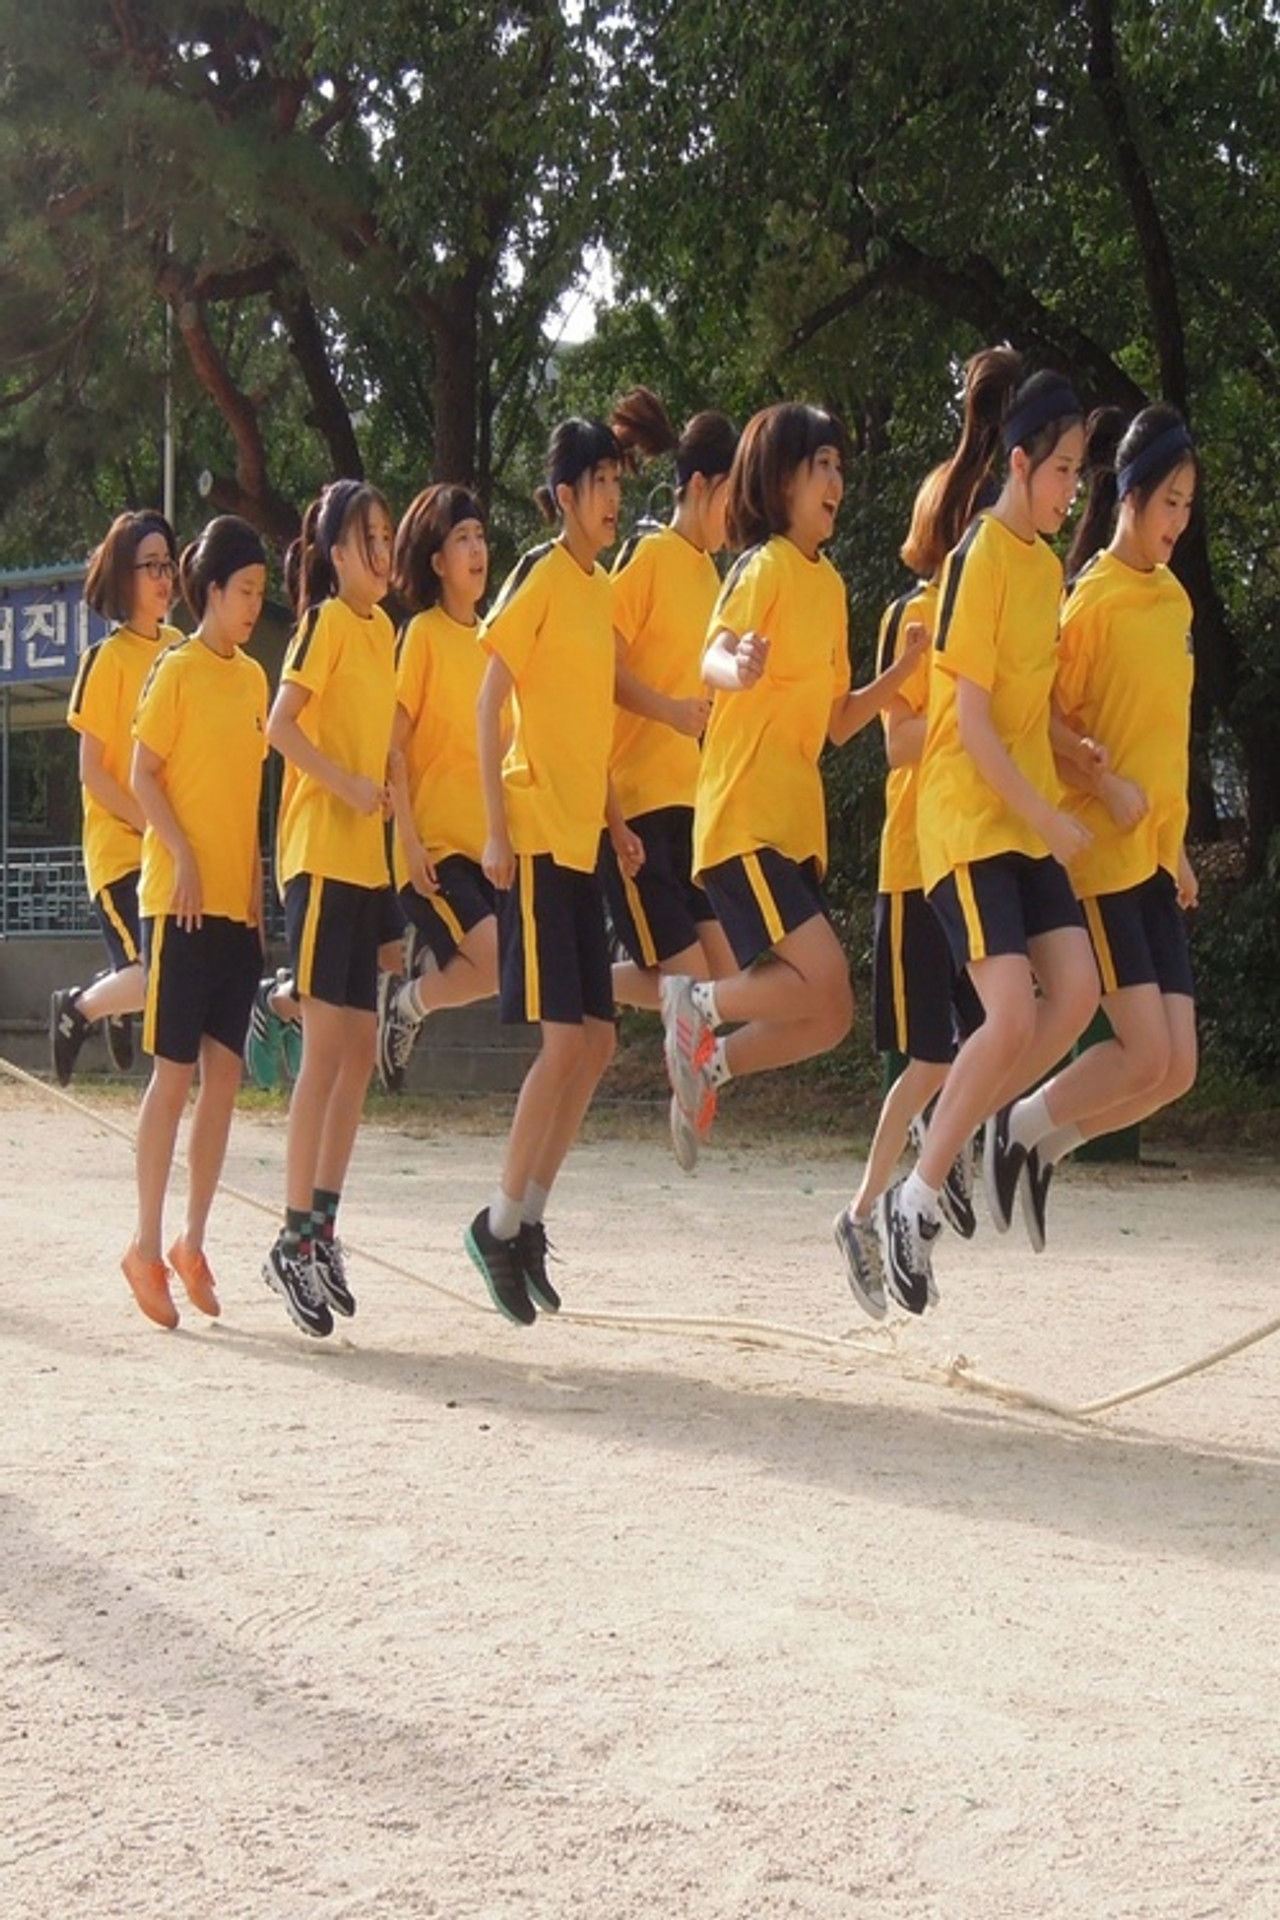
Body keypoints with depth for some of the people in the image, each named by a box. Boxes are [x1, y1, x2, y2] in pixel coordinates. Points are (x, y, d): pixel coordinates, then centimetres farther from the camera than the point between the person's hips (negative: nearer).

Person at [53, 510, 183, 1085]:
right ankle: (76, 1008, 11)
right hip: (120, 847, -6)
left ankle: (118, 1006, 28)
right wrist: (152, 824, -14)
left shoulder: (180, 649, 7)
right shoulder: (108, 658, -9)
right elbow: (92, 772, -9)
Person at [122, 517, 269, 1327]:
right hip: (182, 896, -6)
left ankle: (193, 1242, 12)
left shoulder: (253, 676, 13)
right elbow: (143, 775, -8)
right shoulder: (177, 671, -5)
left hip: (237, 901, 6)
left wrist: (257, 892, 13)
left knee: (225, 1071, 5)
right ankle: (147, 1245, 3)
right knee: (175, 1070, -4)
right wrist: (183, 859, -18)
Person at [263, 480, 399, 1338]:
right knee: (326, 1046, -9)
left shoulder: (382, 628, 15)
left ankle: (324, 1226, 15)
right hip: (323, 854, -8)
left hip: (366, 859, 8)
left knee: (360, 1049, 9)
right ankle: (295, 1241, -4)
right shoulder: (328, 623, -7)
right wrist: (346, 785, -22)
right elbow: (282, 725, -17)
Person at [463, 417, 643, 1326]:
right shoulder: (540, 578, -8)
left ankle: (529, 1217, 16)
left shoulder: (603, 588, 15)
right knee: (566, 1037, -9)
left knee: (597, 1042, 7)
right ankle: (501, 1222, 3)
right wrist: (496, 829, -15)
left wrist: (617, 819, 14)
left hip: (582, 839, 8)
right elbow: (491, 704, -11)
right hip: (536, 834, -8)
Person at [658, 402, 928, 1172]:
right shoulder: (766, 566, -7)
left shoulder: (829, 583, 16)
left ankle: (708, 1062, 18)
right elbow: (713, 658, -26)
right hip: (744, 817, -8)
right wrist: (737, 667, -49)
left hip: (798, 824, 8)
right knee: (825, 984, -20)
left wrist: (908, 666, 6)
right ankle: (697, 1003, 0)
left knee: (828, 1016, 3)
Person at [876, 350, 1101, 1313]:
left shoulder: (1048, 564, 12)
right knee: (1013, 1016, -14)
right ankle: (916, 1197, -1)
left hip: (1029, 820, 8)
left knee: (1076, 991, -4)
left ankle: (987, 1120, 17)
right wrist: (1048, 817, -15)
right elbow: (970, 719, -16)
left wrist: (1077, 752, 2)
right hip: (969, 818, -8)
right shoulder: (982, 559, -13)